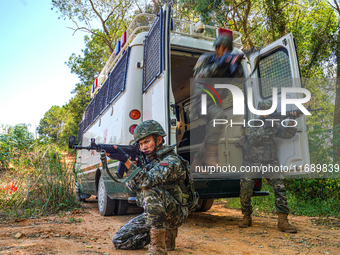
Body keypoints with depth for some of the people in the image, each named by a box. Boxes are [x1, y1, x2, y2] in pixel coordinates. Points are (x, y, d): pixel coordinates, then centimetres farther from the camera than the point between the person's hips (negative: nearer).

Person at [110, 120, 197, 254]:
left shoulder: (171, 161, -19)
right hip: (154, 213, 8)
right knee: (119, 241, 2)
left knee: (150, 191, -36)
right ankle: (165, 234, 14)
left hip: (175, 214, -8)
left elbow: (147, 181, -34)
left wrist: (126, 160, -38)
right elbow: (132, 186, 0)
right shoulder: (148, 161, 7)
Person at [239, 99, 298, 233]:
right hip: (251, 164, -2)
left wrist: (291, 123, -18)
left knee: (280, 187, -15)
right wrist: (265, 127, -23)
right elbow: (252, 139, -16)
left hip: (270, 163, 2)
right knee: (245, 190, -7)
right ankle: (247, 217, 16)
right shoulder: (251, 125, 0)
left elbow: (287, 134, 0)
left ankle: (283, 221, -9)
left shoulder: (275, 125, 10)